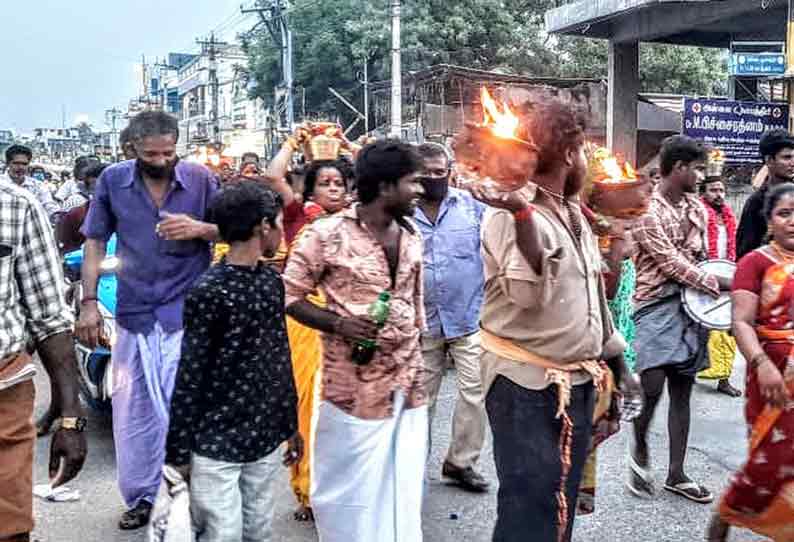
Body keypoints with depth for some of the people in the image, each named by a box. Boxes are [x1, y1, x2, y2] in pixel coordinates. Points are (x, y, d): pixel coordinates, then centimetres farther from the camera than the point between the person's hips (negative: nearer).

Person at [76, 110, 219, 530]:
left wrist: (199, 229, -19)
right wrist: (89, 302, -2)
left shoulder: (199, 179, -5)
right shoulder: (113, 180, -1)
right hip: (134, 312, 3)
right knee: (131, 411, 11)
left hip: (188, 310, -2)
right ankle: (141, 496, 28)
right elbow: (95, 242, 4)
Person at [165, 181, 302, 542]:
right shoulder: (209, 292, -15)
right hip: (216, 444, -6)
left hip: (266, 438, 6)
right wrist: (178, 451, -10)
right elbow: (189, 379, -12)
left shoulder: (272, 283, 6)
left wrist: (290, 425, 17)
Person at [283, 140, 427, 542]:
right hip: (354, 388, -5)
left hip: (407, 387, 6)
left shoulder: (411, 237, 8)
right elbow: (289, 295, -6)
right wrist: (339, 322, -20)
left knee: (402, 492, 15)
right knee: (350, 492, 8)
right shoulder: (327, 233, -11)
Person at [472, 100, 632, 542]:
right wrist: (522, 213, -37)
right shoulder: (509, 215, -16)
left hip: (580, 380, 8)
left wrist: (615, 355, 21)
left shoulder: (575, 214, 11)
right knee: (529, 502, -2)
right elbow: (529, 293, -30)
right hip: (524, 383, -8)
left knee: (565, 497, 17)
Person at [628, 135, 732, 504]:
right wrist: (719, 284, -15)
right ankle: (640, 450, 12)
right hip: (657, 304, -6)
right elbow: (671, 263, -15)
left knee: (682, 390, 8)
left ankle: (676, 474, 16)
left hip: (692, 303, 7)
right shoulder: (646, 210, -10)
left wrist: (708, 287, 5)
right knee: (652, 385, -16)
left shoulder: (697, 207, 13)